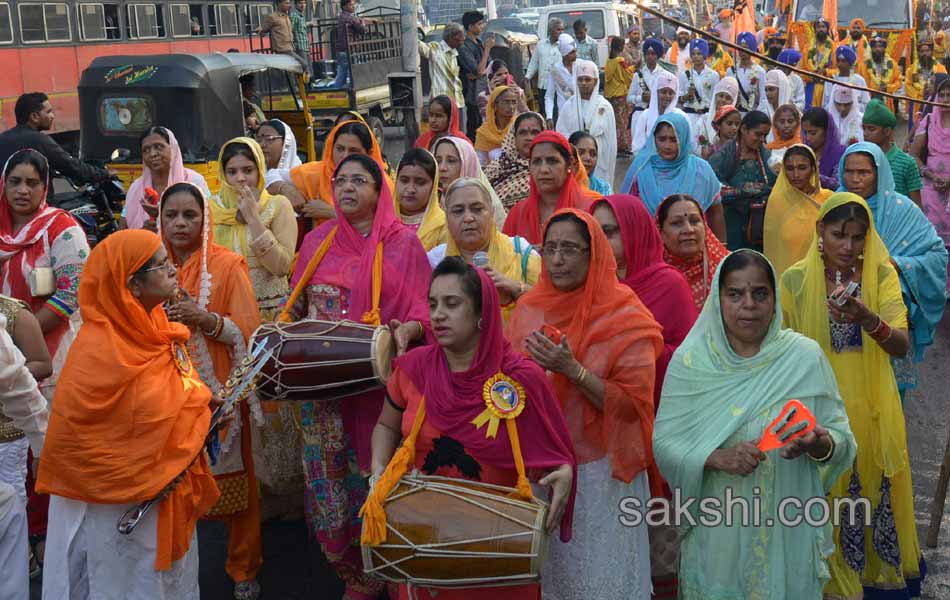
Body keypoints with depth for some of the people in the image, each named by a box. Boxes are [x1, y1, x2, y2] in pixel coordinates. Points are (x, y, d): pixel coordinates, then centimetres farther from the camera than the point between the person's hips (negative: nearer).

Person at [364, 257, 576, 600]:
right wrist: (379, 472, -7)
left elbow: (552, 450, -2)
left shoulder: (522, 378, -15)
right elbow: (387, 426, 10)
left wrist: (563, 475, -23)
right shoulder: (413, 368, -8)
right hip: (423, 526, 2)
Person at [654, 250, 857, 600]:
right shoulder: (690, 360, -6)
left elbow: (841, 435, -2)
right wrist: (718, 457, -24)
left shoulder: (806, 356, -5)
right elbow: (665, 442, -8)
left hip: (789, 528, 0)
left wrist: (820, 445, -24)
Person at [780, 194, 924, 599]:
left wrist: (869, 319, -34)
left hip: (873, 412, 1)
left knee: (879, 498, 13)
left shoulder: (882, 275, -5)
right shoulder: (796, 280, -7)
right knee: (826, 501, 9)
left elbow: (902, 346, -15)